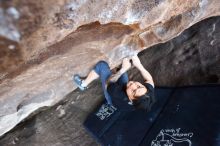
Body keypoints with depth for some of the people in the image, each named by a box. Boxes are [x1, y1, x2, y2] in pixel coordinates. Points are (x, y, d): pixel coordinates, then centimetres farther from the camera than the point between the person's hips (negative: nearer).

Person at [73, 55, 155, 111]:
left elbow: (108, 83, -28)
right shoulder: (149, 92, -36)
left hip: (112, 98, -4)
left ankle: (83, 84, 25)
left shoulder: (121, 99, -47)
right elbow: (149, 79, -12)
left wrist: (123, 69, -29)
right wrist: (139, 65, -23)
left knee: (102, 65, -3)